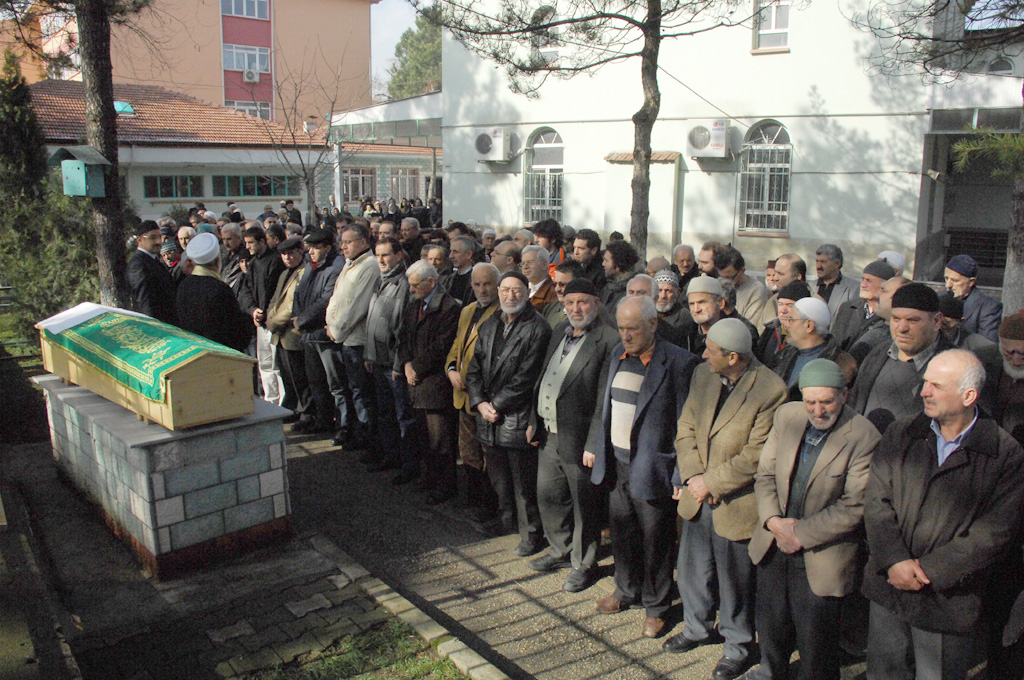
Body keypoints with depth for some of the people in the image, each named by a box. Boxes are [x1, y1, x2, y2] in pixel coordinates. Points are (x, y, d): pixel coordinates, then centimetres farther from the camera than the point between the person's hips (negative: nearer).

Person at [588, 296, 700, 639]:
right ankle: (626, 591, 42)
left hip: (652, 469, -6)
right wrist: (594, 446, 15)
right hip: (616, 464, 6)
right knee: (621, 533, 20)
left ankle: (655, 607, 28)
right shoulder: (618, 354, 7)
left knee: (655, 542, 8)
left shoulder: (678, 362, -15)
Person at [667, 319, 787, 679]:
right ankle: (697, 627, 46)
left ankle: (737, 644, 36)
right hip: (698, 498, 6)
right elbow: (686, 428, 5)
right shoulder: (702, 375, 0)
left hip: (736, 504, -6)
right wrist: (691, 475, -7)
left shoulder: (771, 389, -21)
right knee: (691, 568, 21)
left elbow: (756, 456, -20)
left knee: (734, 580, 12)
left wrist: (711, 482, -16)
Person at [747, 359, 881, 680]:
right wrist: (773, 521, -12)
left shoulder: (864, 437, -19)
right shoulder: (786, 416, -2)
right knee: (771, 623, 22)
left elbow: (855, 506, -18)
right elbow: (765, 474, 3)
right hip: (773, 544, 5)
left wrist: (802, 533, -18)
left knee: (815, 639, 9)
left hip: (821, 556, -5)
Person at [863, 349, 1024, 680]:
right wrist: (894, 561, -17)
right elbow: (876, 501, -3)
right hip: (886, 592, 3)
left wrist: (926, 570, -15)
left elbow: (993, 533, -13)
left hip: (949, 601, -3)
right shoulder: (901, 434, 1)